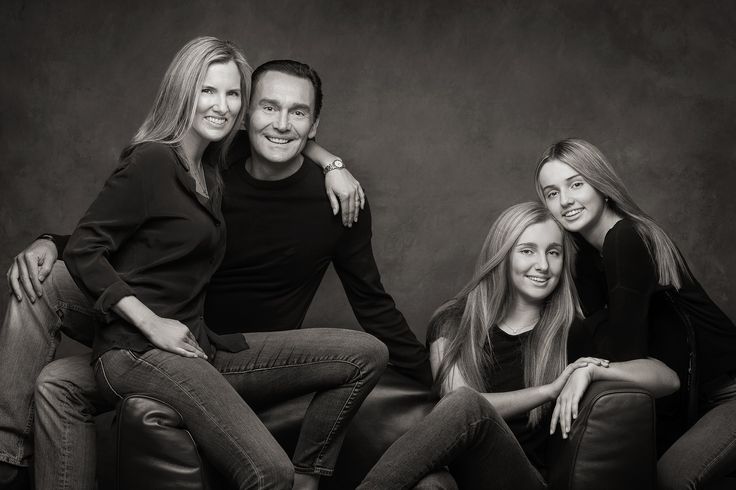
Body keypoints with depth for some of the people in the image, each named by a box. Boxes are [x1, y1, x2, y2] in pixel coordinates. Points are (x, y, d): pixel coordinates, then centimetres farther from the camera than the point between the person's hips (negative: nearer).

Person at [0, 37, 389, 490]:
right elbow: (83, 250, -10)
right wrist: (151, 324, -14)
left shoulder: (212, 171, 18)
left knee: (366, 353, -3)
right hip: (137, 352, -8)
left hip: (197, 347, 8)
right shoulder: (153, 161, -6)